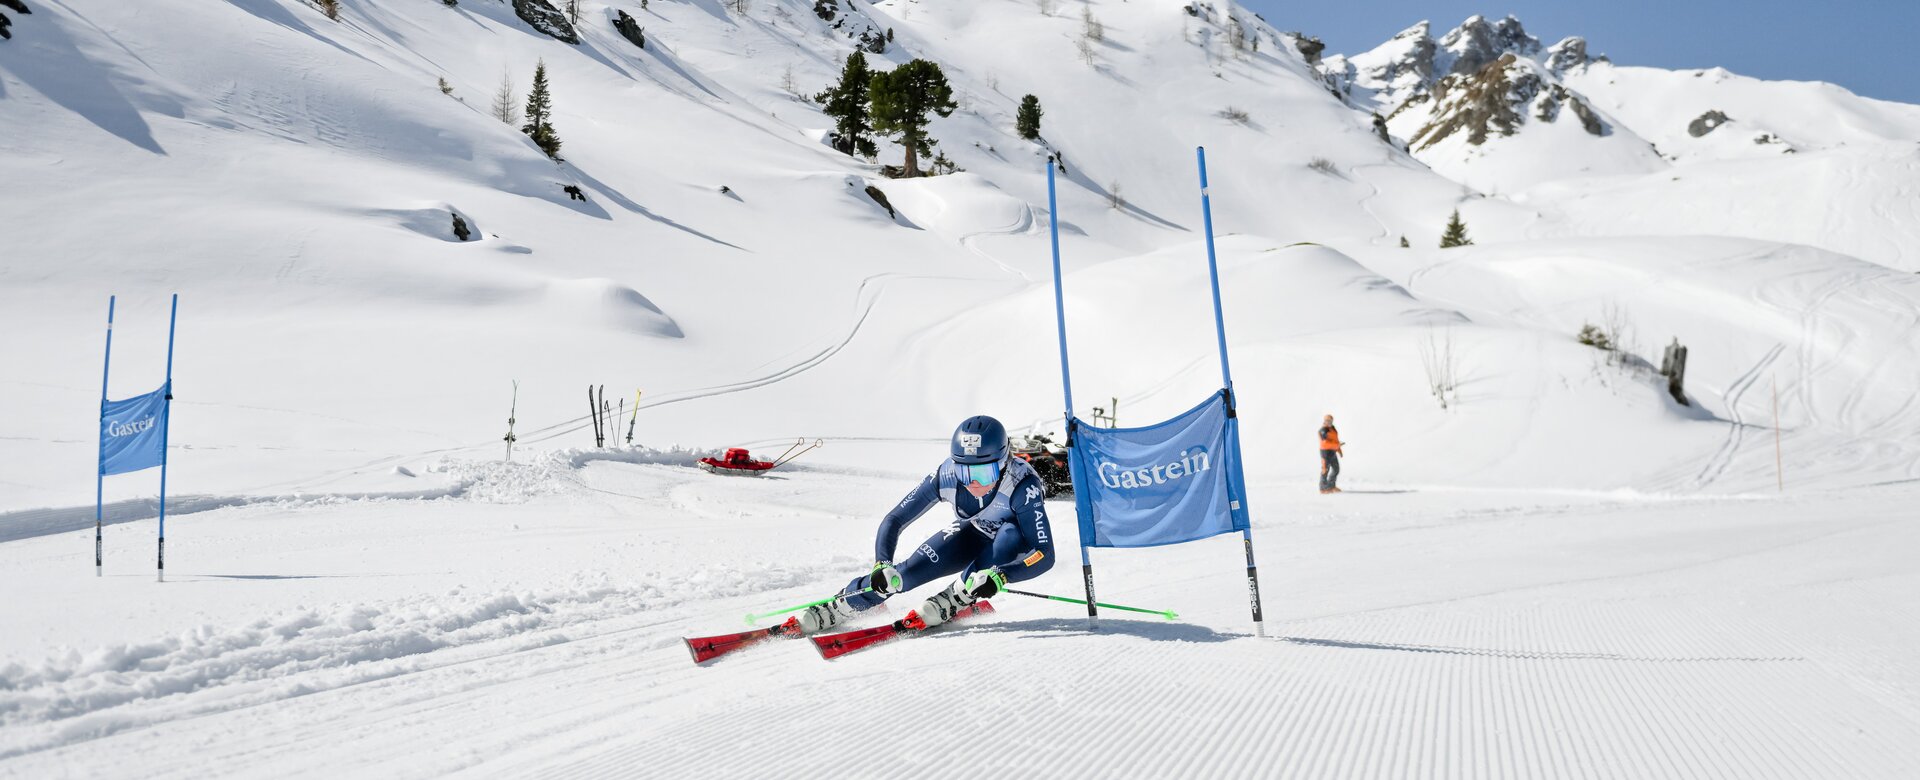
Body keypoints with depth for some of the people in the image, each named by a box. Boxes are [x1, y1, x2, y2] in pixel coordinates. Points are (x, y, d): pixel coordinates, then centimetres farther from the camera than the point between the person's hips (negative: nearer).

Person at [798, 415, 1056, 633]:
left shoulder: (1023, 487, -38)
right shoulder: (946, 476, -30)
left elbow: (1044, 555, -39)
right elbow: (895, 520, -22)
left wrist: (1000, 576, -54)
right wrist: (882, 565, -38)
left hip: (1011, 545, -2)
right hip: (968, 534, 2)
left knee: (1010, 535, -37)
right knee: (911, 571, -19)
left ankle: (955, 598, -21)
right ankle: (835, 608, -1)